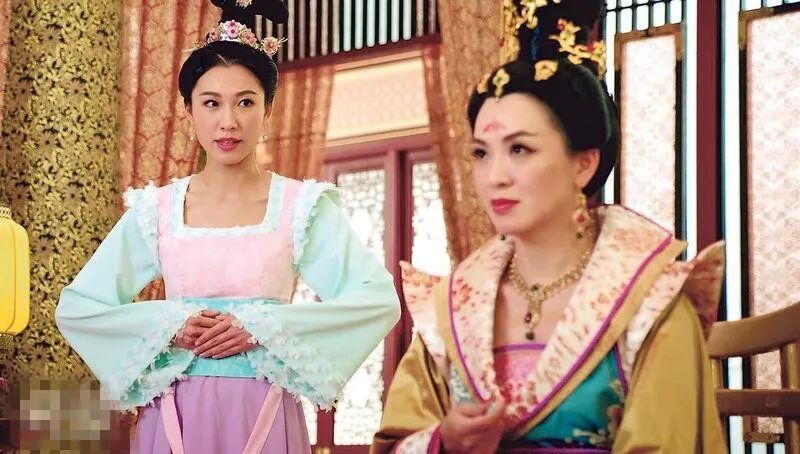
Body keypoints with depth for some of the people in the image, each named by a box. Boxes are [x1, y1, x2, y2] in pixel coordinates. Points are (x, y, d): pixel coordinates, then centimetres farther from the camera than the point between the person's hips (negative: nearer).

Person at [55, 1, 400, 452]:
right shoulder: (156, 209, 3)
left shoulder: (302, 205, -3)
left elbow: (379, 298, -12)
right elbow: (75, 307, 4)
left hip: (264, 416, -1)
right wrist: (168, 326, -11)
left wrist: (261, 327, -17)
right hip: (177, 418, 2)